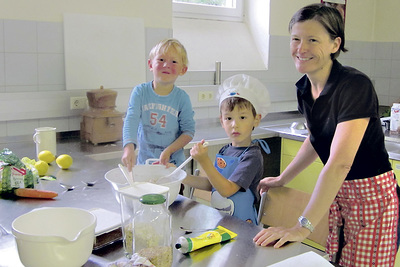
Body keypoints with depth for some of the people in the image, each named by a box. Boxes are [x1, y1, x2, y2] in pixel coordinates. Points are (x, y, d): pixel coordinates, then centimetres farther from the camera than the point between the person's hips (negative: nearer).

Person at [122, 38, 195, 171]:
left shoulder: (182, 97, -6)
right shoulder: (140, 92, -5)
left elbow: (189, 130, -5)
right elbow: (131, 120, -16)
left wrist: (169, 150, -18)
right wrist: (129, 147, -33)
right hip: (144, 161, 1)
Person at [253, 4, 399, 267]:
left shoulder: (356, 85, -25)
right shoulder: (305, 87, -1)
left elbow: (340, 162, -32)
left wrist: (303, 227, -33)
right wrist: (282, 179, 16)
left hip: (371, 195, -7)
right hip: (336, 192, 7)